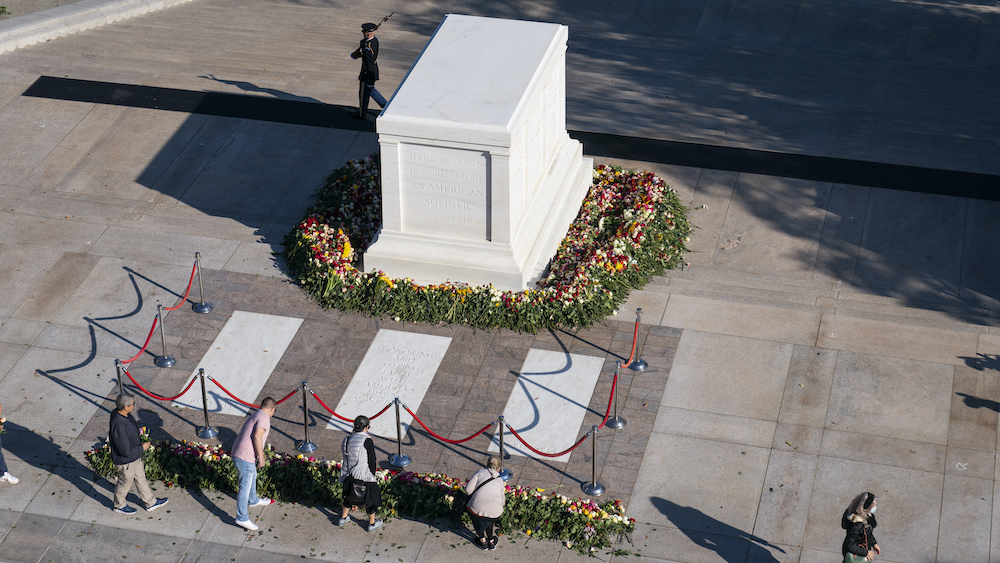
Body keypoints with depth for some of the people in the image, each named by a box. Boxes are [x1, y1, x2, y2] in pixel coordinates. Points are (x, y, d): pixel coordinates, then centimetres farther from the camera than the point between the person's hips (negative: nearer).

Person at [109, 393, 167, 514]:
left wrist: (139, 439, 7)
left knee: (141, 479, 25)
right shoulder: (119, 426, -41)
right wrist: (142, 448, -19)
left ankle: (151, 503, 43)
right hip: (125, 461, -9)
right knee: (125, 483, 18)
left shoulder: (123, 414, -10)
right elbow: (126, 451, -33)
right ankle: (119, 505, 44)